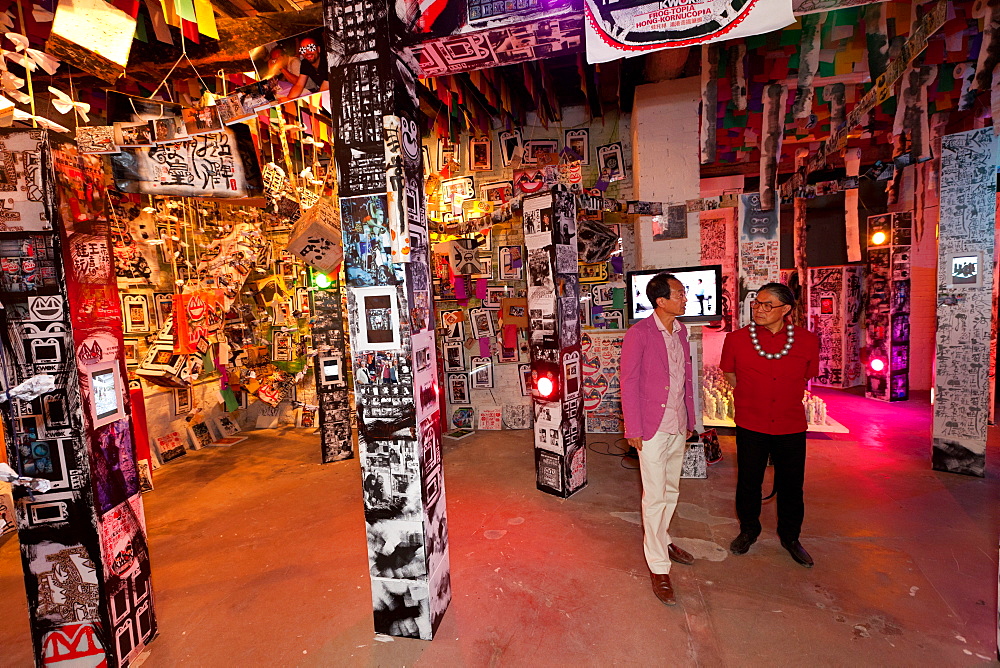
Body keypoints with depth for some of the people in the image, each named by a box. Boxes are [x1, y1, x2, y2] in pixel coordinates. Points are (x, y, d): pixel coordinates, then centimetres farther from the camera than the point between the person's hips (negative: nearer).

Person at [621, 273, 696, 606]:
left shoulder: (681, 332, 7)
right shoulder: (639, 334, -14)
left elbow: (686, 378, 14)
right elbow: (628, 384, -12)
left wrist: (690, 419, 15)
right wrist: (633, 430, -12)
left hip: (678, 427, 7)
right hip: (652, 428, -7)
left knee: (670, 491, 20)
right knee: (655, 497, 1)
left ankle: (659, 540, 42)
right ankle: (659, 568, 15)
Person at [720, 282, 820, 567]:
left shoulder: (807, 340, -5)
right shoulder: (736, 339, -9)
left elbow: (807, 376, 12)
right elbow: (730, 375, 9)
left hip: (791, 427, 1)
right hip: (750, 427, -1)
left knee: (791, 485, 14)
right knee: (748, 483, 13)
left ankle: (790, 536, 38)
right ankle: (748, 530, 37)